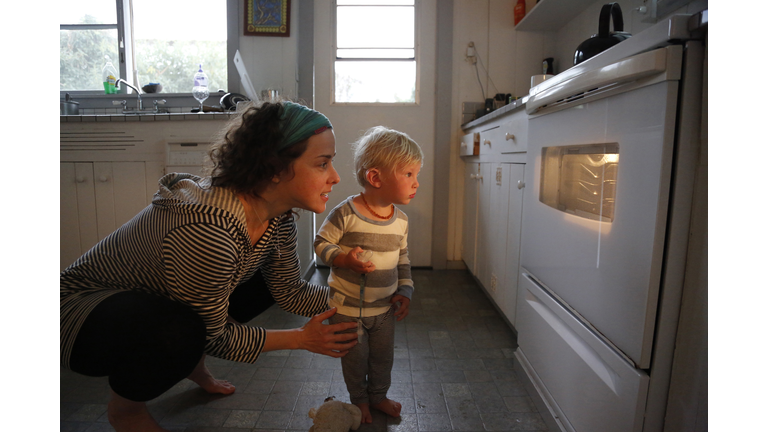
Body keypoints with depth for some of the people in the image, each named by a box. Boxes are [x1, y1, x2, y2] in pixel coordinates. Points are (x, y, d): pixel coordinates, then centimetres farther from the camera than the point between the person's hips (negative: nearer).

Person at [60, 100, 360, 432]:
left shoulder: (277, 218, -13)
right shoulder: (208, 231, -38)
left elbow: (290, 291, -1)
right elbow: (213, 336, -24)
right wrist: (300, 339, -18)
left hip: (156, 301, 8)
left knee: (265, 281, 2)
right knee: (181, 332, -36)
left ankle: (192, 365, 20)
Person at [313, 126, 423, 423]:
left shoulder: (400, 220, -4)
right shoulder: (346, 213, -22)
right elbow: (321, 242, -13)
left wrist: (404, 291, 2)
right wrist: (344, 259, -29)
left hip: (385, 307, 5)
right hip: (347, 307, -4)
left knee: (383, 356, 20)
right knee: (355, 358, 15)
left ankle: (378, 395, 46)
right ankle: (359, 399, 42)